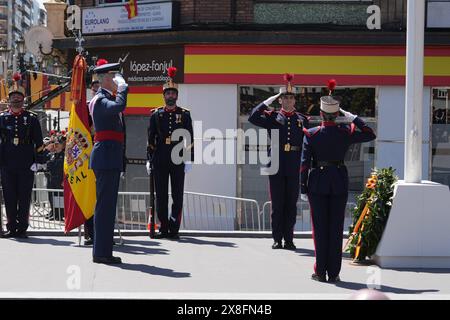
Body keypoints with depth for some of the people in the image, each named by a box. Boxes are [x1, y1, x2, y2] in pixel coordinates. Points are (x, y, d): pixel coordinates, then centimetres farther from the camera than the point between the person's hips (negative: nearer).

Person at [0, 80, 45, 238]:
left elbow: (38, 142, 5)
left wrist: (37, 161, -3)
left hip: (26, 166, -1)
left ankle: (22, 228, 8)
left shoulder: (31, 118, 5)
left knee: (24, 198, 1)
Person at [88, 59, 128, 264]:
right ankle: (101, 253, -6)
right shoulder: (100, 99, -12)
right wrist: (122, 88, -17)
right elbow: (119, 106, -31)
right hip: (106, 157, -10)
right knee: (105, 205, -8)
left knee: (107, 205, 12)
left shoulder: (107, 99, 20)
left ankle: (103, 251, 17)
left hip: (111, 159, 10)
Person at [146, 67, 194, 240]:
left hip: (178, 160, -1)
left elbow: (190, 139, 3)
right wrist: (149, 160, 2)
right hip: (160, 160, 1)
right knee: (161, 194, 3)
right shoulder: (156, 114, 7)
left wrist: (189, 160, -5)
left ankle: (174, 229, 6)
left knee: (177, 195, 0)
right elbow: (150, 138, 7)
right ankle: (163, 228, 11)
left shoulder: (184, 114, 6)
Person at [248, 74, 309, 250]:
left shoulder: (302, 119, 10)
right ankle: (277, 239, 9)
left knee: (291, 204, 4)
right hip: (277, 167, -1)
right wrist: (269, 101, -7)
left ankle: (289, 239, 11)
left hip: (295, 169, 1)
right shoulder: (272, 117, 5)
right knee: (277, 204, 3)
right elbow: (253, 117, -10)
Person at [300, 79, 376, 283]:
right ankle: (334, 273, 8)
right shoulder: (346, 133, -5)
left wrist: (303, 189, -1)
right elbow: (370, 135, 10)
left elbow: (305, 163, -8)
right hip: (339, 183, 1)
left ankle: (321, 272, 7)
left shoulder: (311, 135, -8)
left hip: (318, 184, -1)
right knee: (336, 228, 6)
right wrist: (352, 117, 9)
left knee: (320, 228, 5)